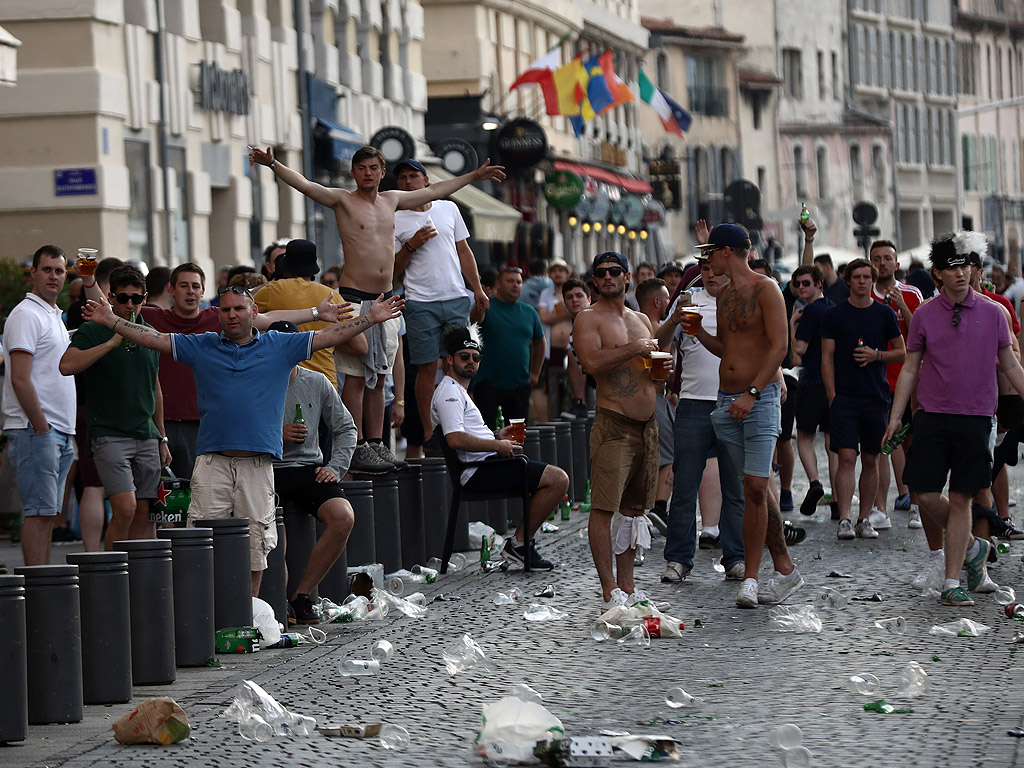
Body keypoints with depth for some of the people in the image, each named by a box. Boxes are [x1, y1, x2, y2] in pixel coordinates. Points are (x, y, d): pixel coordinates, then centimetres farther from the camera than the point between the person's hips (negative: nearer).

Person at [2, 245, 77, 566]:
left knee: (48, 513, 8)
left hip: (59, 432, 9)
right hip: (35, 430, -9)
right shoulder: (26, 315, -9)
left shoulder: (55, 317, 20)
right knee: (40, 512, -12)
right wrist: (41, 427, -17)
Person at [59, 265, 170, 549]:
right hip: (109, 434, -6)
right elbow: (66, 365, -22)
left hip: (146, 436, 6)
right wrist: (111, 343, -24)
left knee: (145, 514, 3)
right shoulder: (93, 331, -3)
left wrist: (162, 438, 22)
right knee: (125, 508, -17)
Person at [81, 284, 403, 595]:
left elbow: (328, 336, 8)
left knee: (255, 544, 3)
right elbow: (153, 339, 11)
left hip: (257, 465, 0)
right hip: (212, 463, 0)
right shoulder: (201, 347, 12)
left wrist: (371, 318, 1)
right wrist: (111, 320, 4)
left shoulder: (279, 346, 10)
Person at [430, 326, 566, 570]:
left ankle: (520, 542, 10)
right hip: (480, 471, -11)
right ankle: (519, 544, -11)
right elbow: (456, 439, -24)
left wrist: (497, 437, 17)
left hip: (483, 469, 11)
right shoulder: (449, 392, -11)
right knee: (558, 479, -17)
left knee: (558, 478, 19)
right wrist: (497, 445, -15)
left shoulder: (458, 392, 24)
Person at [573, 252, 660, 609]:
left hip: (648, 424, 7)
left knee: (633, 507, 9)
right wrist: (634, 349, -14)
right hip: (613, 423, -7)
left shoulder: (642, 320, 19)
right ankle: (610, 591, -12)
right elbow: (592, 362, -18)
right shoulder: (588, 319, -1)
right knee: (604, 507, -11)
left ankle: (627, 586, 14)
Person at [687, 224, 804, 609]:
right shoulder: (722, 294, 16)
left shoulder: (765, 289, -7)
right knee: (755, 491, 7)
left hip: (761, 399, -7)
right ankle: (785, 569, 14)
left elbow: (779, 346, -14)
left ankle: (750, 578, -9)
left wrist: (752, 393, -20)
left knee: (755, 489, -13)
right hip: (727, 400, 7)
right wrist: (697, 331, 6)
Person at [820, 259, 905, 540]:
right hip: (844, 397, -2)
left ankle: (864, 519, 14)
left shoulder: (884, 314, 7)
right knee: (847, 457, -11)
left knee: (870, 460, 6)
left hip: (875, 397, 2)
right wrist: (832, 396, -6)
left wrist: (876, 355, -8)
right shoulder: (835, 315, 3)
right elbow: (827, 357, 3)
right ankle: (844, 520, -14)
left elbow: (901, 353, 12)